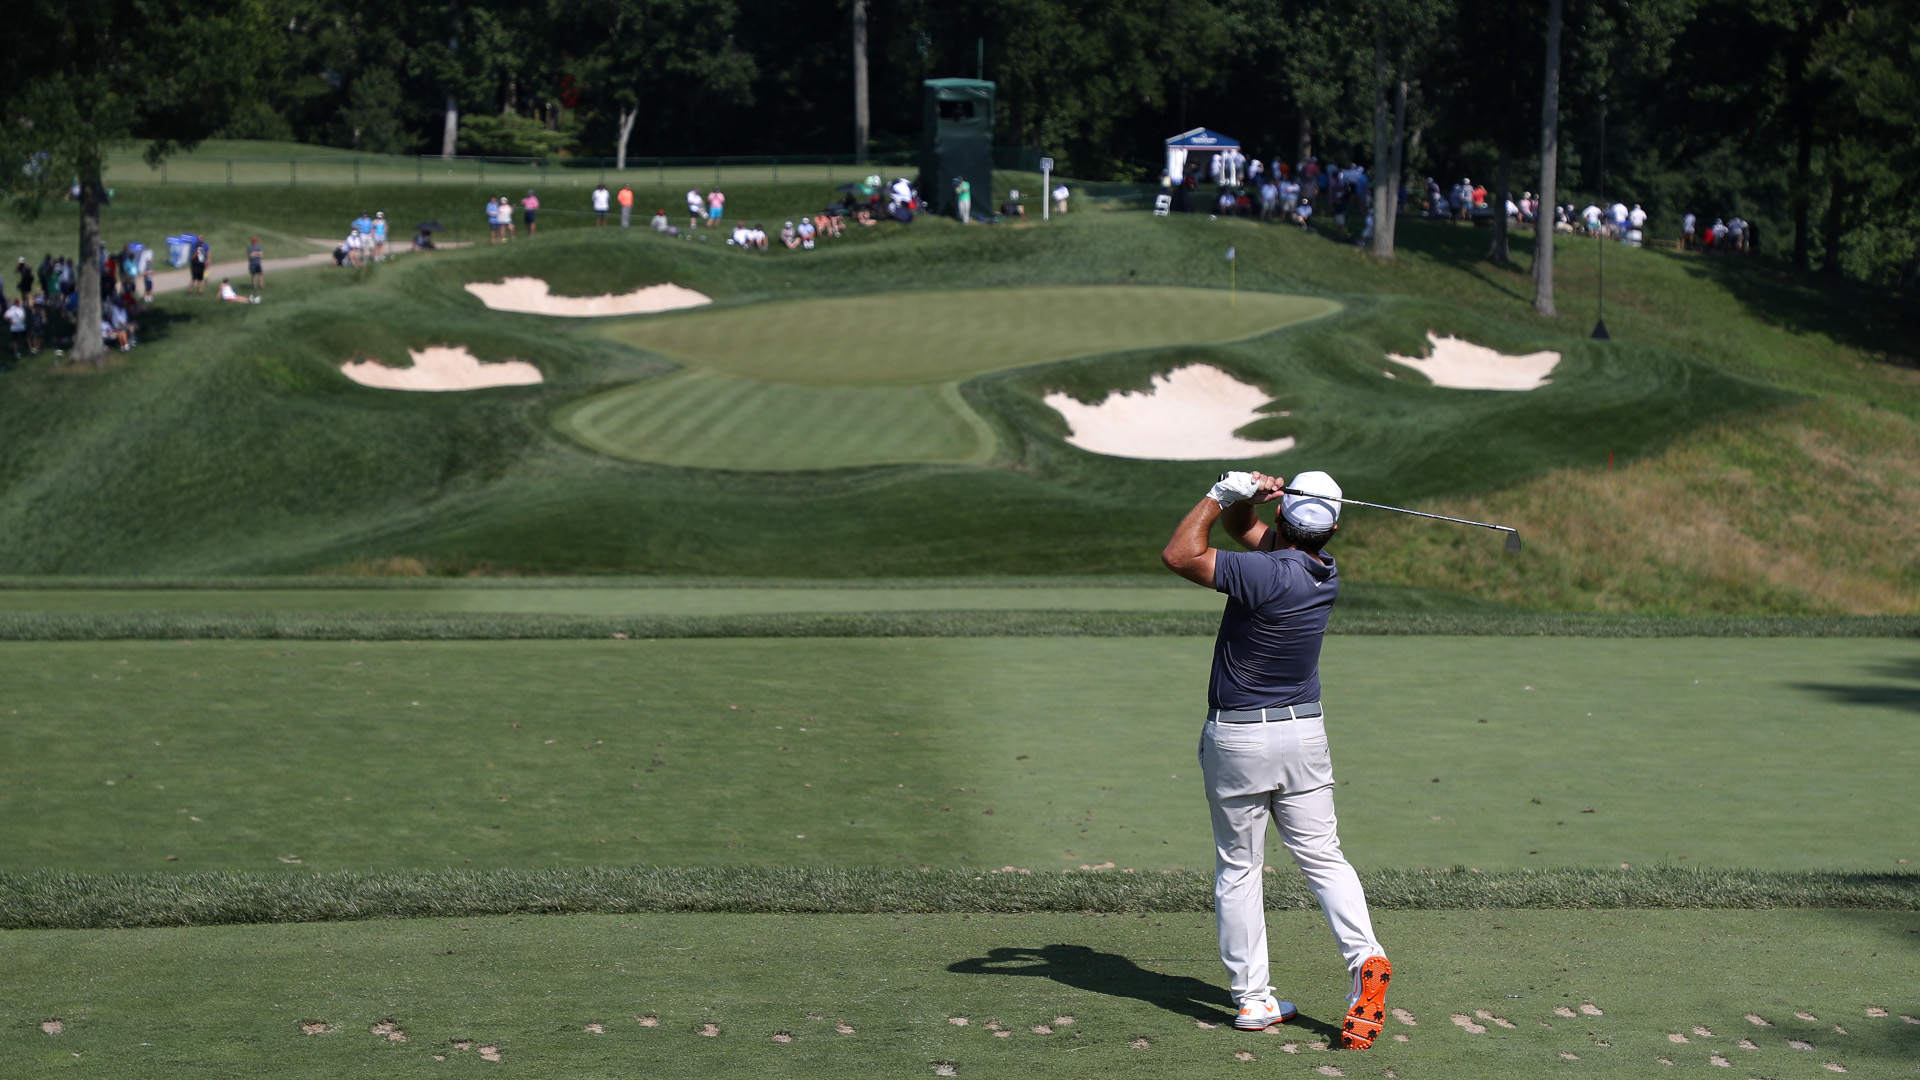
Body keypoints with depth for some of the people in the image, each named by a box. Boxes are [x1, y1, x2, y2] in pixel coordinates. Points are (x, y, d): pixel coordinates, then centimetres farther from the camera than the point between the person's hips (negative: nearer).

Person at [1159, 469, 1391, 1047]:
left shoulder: (1267, 574, -23)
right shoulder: (1325, 574, 1)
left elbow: (1179, 554, -19)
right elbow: (1243, 528, 11)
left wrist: (1222, 494, -13)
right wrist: (1239, 500, -9)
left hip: (1235, 739, -5)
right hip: (1303, 733, 5)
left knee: (1237, 869, 6)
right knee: (1323, 857, 9)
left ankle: (1252, 998, 8)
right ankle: (1364, 958, -13)